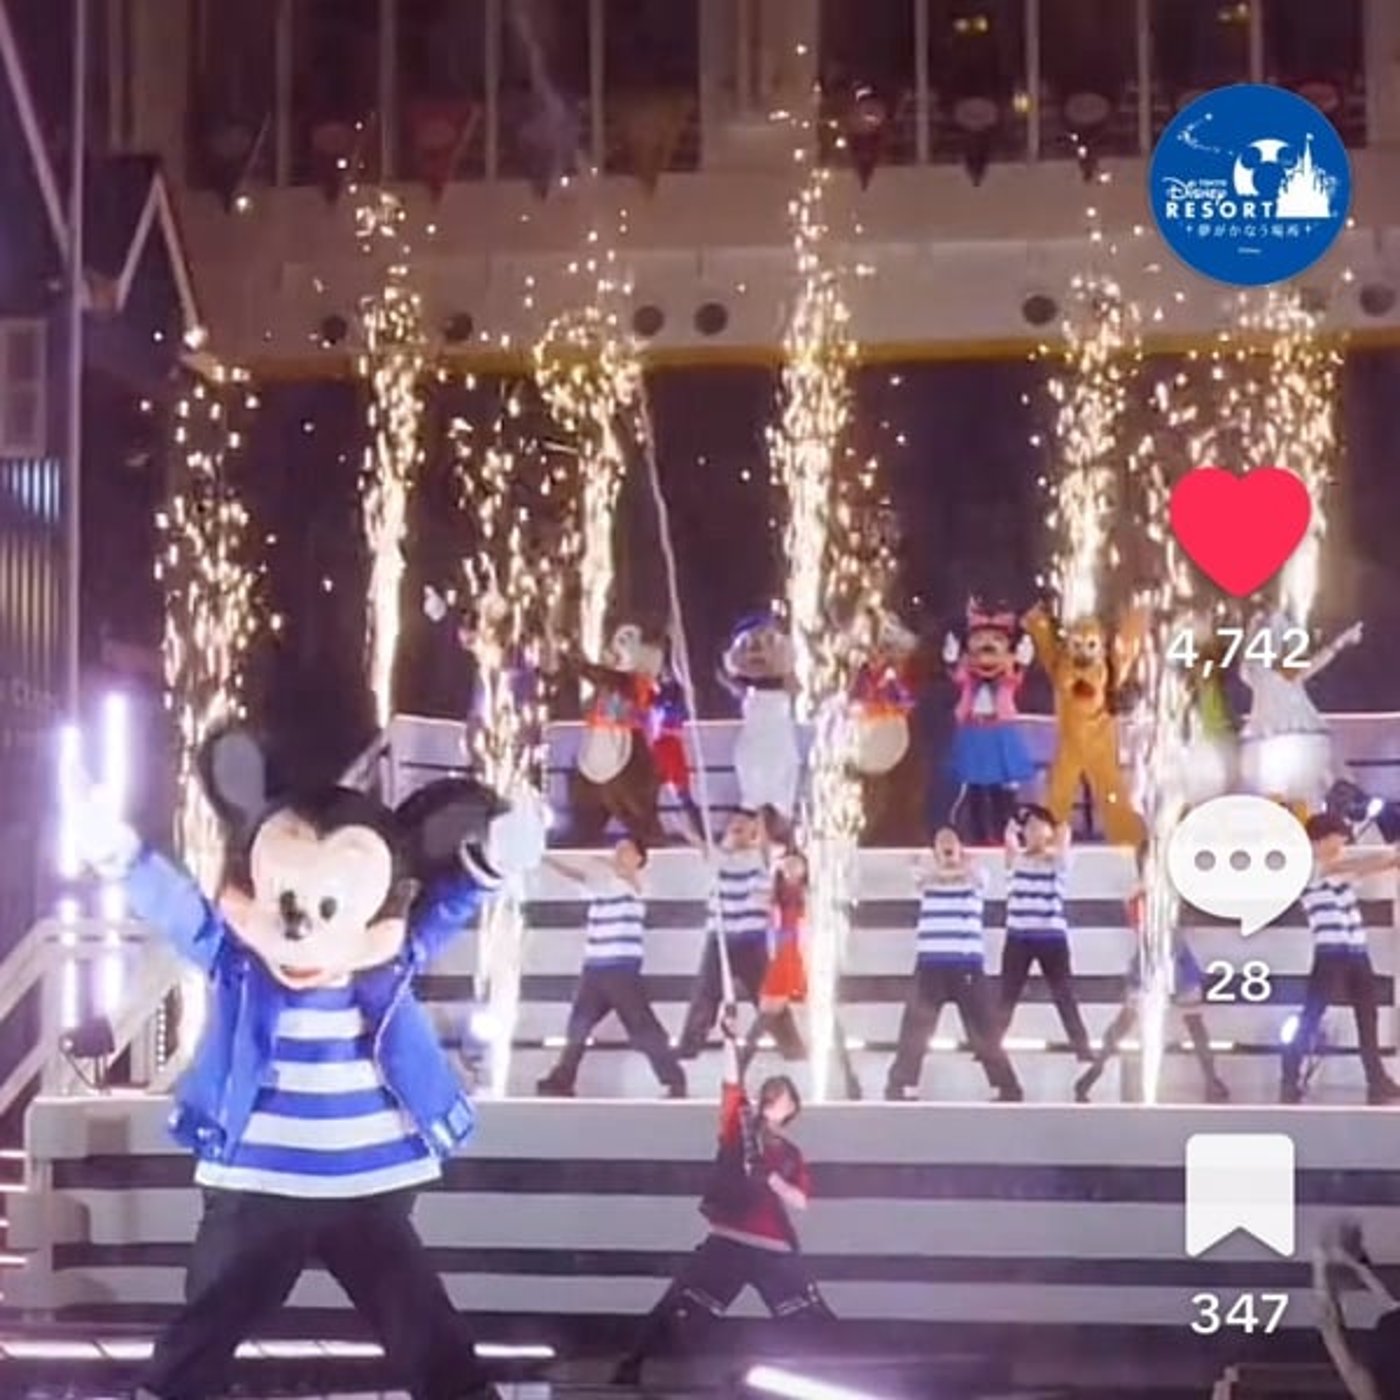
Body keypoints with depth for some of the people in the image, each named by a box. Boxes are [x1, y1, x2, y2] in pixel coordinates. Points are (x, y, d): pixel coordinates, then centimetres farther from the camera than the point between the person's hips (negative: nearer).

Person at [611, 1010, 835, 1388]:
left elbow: (800, 1202, 2)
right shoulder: (740, 1124, 6)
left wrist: (771, 1178, -13)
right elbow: (733, 1083, -7)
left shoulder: (792, 1155, 12)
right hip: (727, 1243, -2)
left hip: (776, 1250, 2)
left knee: (815, 1322, 1)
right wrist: (730, 1037, -19)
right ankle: (629, 1371, -1)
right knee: (678, 1312, -7)